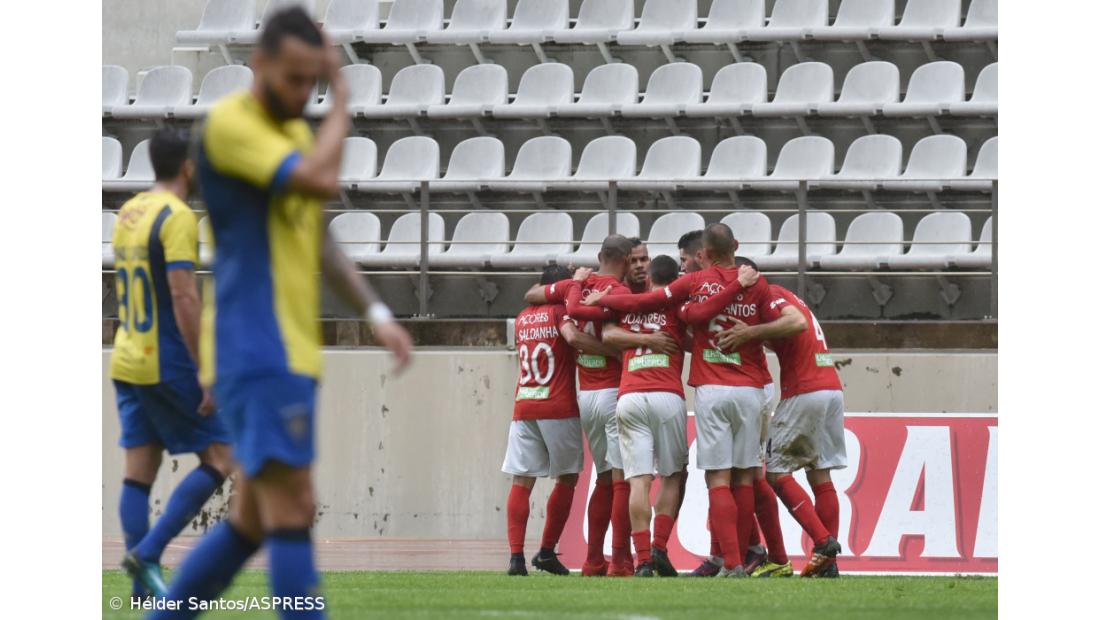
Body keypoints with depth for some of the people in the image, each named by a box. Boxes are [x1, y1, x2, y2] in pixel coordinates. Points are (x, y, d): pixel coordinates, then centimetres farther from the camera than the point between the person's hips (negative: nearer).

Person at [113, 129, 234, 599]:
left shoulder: (128, 213, 12)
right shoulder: (177, 218, -14)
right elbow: (183, 298, -21)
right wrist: (206, 375, -19)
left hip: (127, 363, 8)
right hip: (168, 365, -8)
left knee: (139, 472, 6)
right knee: (218, 460, -1)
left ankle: (143, 587, 3)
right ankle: (148, 554, -11)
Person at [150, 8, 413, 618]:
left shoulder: (298, 131, 17)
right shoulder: (229, 123, -11)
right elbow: (321, 178, -24)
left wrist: (376, 313, 16)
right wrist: (341, 101, -10)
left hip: (291, 349, 9)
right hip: (256, 347, -9)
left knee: (253, 519, 12)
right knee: (291, 510, -15)